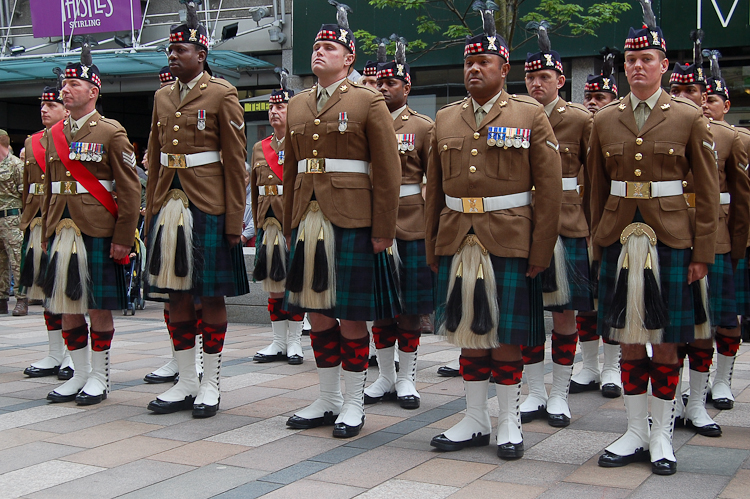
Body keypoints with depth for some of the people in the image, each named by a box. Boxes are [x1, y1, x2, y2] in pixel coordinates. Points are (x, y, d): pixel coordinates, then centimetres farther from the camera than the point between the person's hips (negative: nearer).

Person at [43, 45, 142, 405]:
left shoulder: (111, 132, -4)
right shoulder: (54, 134, 13)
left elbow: (129, 188, -7)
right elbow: (50, 187, 18)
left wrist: (123, 238, -12)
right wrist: (47, 234, 13)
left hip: (98, 233, -6)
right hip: (62, 232, 6)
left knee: (99, 306, 1)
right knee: (66, 306, 8)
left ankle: (99, 377, 13)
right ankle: (80, 374, 20)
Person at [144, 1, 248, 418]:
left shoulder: (221, 94, -4)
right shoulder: (163, 97, 13)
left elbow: (235, 161, -7)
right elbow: (155, 159, 18)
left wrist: (234, 220, -11)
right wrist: (152, 212, 13)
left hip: (209, 208, -6)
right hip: (170, 206, 6)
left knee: (211, 295, 2)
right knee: (178, 294, 8)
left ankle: (210, 385, 12)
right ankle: (186, 384, 18)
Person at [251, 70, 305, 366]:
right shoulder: (260, 148, 13)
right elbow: (255, 190, 16)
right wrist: (258, 224, 12)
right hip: (269, 224, 5)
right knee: (273, 284, 8)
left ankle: (294, 342, 11)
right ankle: (278, 343, 17)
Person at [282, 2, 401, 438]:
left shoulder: (368, 102, -2)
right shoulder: (298, 106, 14)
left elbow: (388, 171, -5)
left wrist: (384, 231, -9)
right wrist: (290, 226, 16)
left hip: (352, 223, -5)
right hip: (309, 221, 5)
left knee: (351, 316, 0)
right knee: (317, 312, 9)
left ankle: (354, 405, 14)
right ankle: (328, 401, 21)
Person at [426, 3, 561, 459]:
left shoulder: (531, 115, -1)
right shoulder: (445, 119, 11)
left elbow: (551, 190, -4)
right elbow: (434, 190, 14)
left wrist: (540, 253, -10)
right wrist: (433, 249, 10)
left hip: (509, 243, -4)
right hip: (458, 243, 4)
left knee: (506, 336, 2)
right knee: (468, 332, 10)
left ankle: (510, 424, 16)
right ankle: (476, 422, 21)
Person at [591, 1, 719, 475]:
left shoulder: (689, 117, 0)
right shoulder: (605, 120, 7)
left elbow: (708, 191, 0)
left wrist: (702, 253, -4)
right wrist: (598, 244, 9)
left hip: (671, 241, -2)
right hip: (620, 240, 3)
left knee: (666, 343, 3)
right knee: (629, 341, 7)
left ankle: (662, 435, 17)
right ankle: (636, 434, 18)